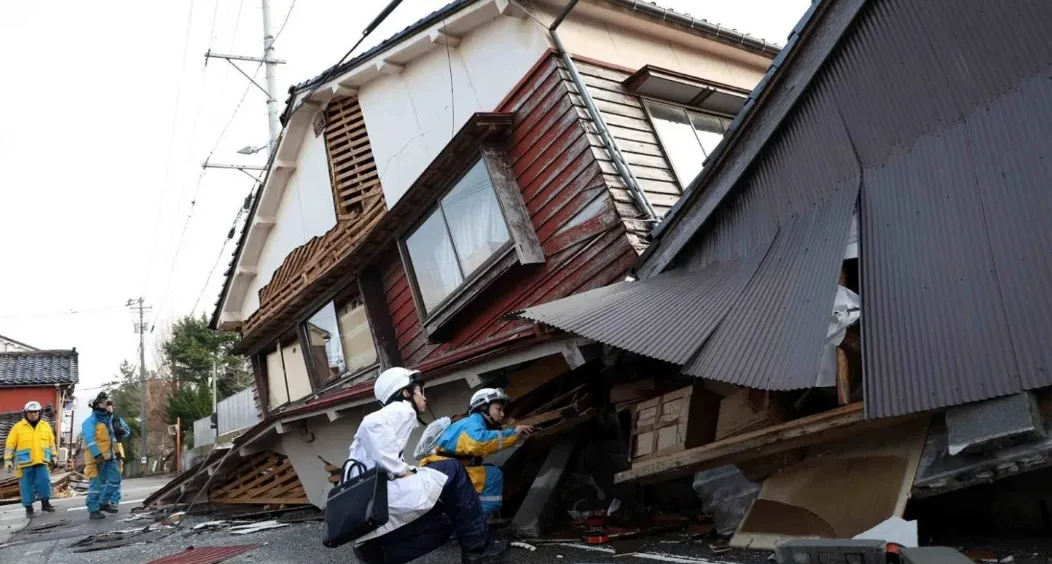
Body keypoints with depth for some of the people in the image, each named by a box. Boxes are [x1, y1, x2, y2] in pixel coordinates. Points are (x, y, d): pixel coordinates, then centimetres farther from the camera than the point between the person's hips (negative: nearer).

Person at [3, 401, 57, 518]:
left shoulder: (45, 426, 9)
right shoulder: (18, 427, -1)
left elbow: (51, 442, 16)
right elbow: (10, 444, -1)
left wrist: (53, 456, 12)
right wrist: (8, 460, -7)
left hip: (41, 461, 2)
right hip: (25, 462, -2)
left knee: (44, 481, -6)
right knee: (27, 486, 3)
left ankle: (45, 504, 7)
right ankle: (28, 508, 14)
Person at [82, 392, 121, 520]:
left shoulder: (108, 418, 15)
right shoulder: (90, 421, -12)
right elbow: (90, 440, -21)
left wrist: (115, 451, 19)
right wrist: (97, 454, -28)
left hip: (109, 456, 8)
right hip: (96, 457, -8)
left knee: (114, 478, 9)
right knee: (95, 484, -4)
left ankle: (103, 503, 21)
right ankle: (93, 510, 3)